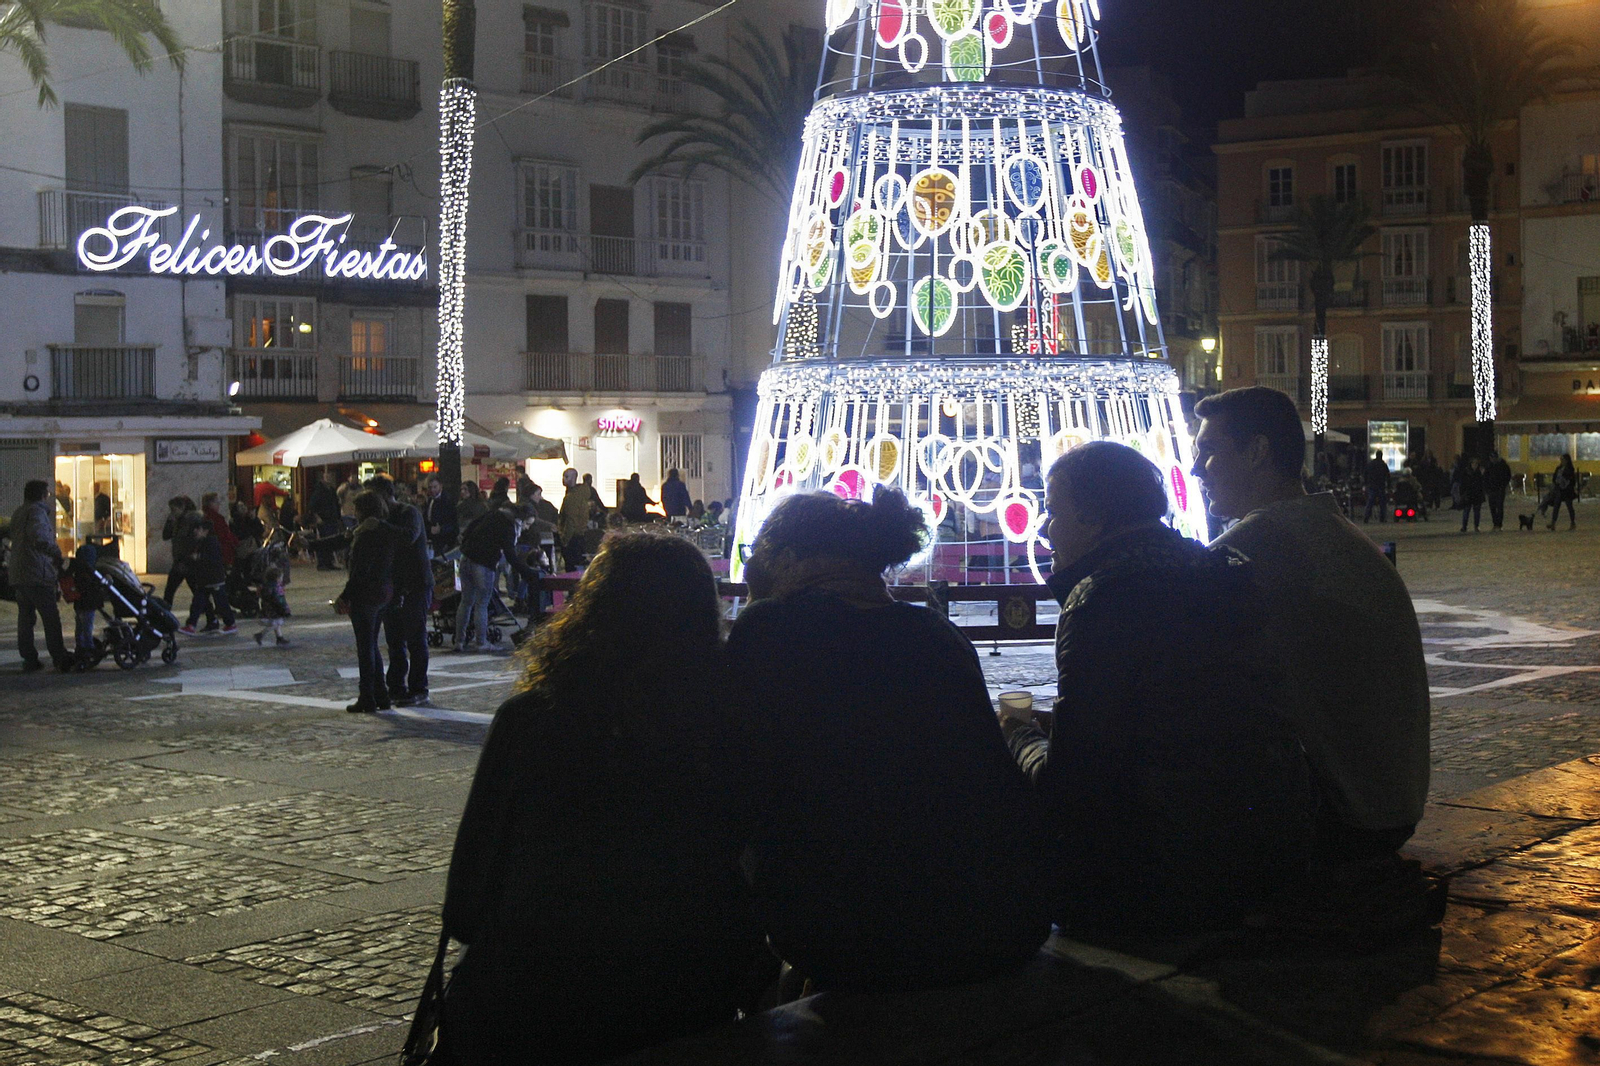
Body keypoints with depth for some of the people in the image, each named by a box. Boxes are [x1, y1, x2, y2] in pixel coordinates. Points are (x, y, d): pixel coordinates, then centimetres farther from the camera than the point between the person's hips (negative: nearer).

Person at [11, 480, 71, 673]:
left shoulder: (18, 514, 20)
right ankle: (60, 660, -5)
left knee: (25, 619, 9)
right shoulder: (37, 512, -10)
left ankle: (29, 660, 9)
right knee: (51, 620, -5)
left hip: (17, 576, 9)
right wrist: (56, 552, -15)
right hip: (38, 575, -9)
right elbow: (39, 539, -26)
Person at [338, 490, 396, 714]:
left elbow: (360, 571, -20)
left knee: (365, 647, -2)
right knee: (372, 645, 18)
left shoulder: (365, 535, -18)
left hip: (366, 594, -9)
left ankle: (367, 699, 2)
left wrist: (345, 596, -15)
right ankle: (381, 695, 18)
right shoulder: (388, 532, 9)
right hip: (385, 593, 9)